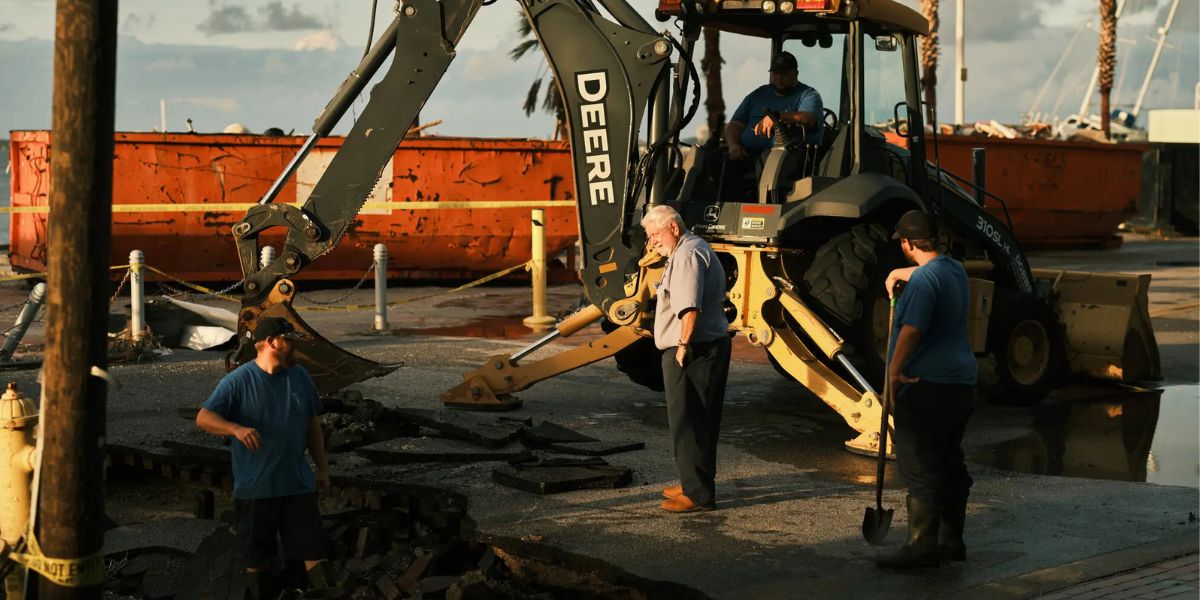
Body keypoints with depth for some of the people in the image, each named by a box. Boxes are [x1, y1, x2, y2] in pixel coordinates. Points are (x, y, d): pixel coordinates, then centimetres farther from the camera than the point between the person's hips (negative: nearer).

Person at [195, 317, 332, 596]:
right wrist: (237, 429, -32)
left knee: (312, 548, 0)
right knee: (257, 555, 9)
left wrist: (322, 466, 12)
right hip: (254, 488, -3)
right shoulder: (238, 381, -9)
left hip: (299, 484, 3)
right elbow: (203, 418, -15)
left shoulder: (300, 376, 6)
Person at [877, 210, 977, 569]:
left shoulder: (923, 280, -15)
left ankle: (922, 545, -8)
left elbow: (911, 329, -25)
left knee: (920, 467, -7)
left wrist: (895, 370, -22)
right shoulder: (954, 270, 14)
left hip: (926, 384, -10)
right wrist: (899, 274, 49)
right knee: (950, 462, 14)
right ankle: (952, 540, 20)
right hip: (961, 382, 10)